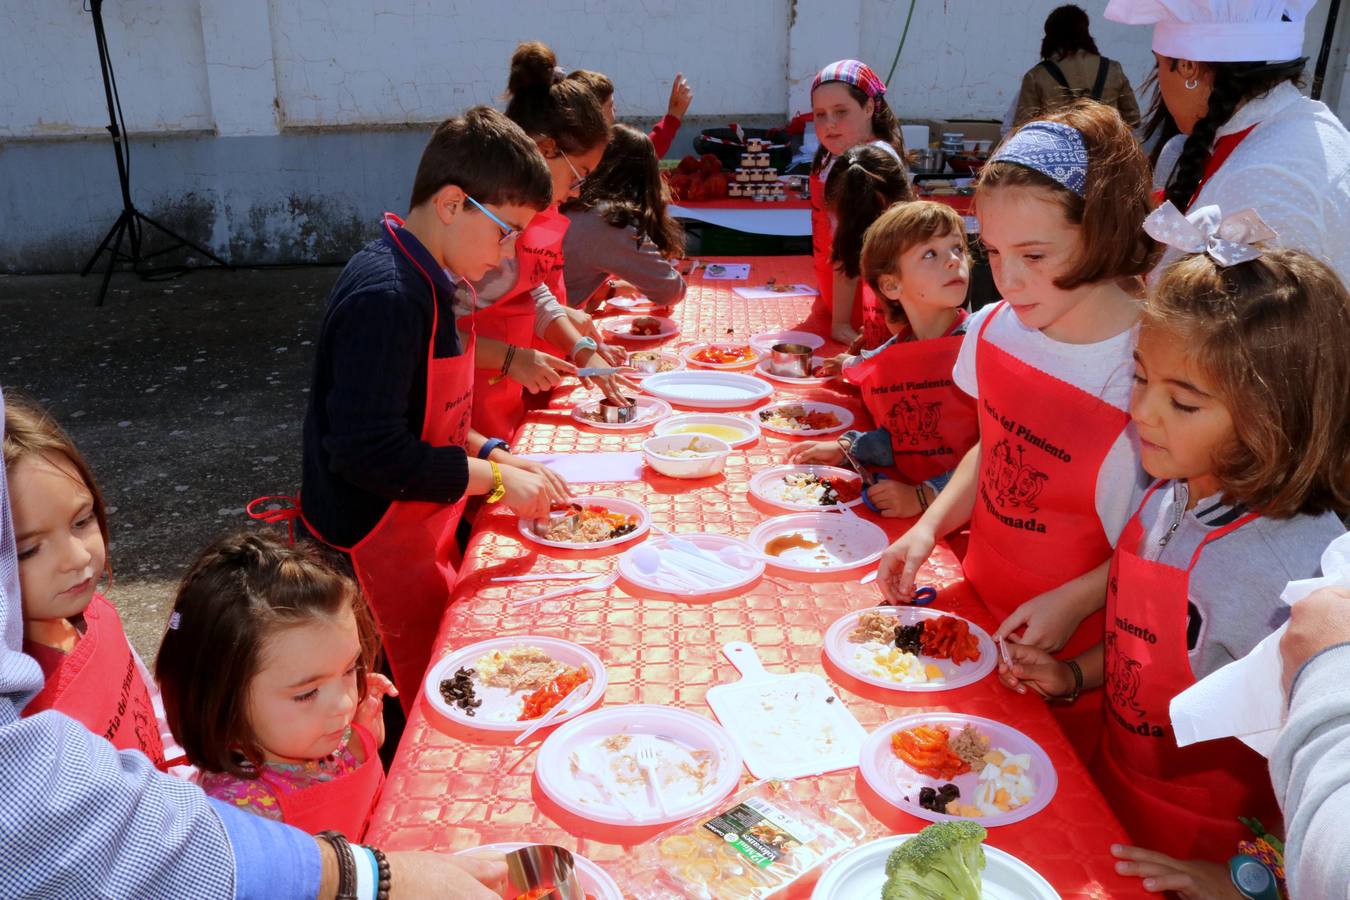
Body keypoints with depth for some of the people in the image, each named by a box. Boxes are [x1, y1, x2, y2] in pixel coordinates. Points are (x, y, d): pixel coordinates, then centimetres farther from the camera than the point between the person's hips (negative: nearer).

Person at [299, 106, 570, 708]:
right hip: (376, 560, -9)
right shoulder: (383, 297, -25)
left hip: (420, 539, 10)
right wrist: (493, 477, -20)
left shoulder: (425, 280, 8)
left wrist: (489, 454, 3)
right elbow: (368, 451, -28)